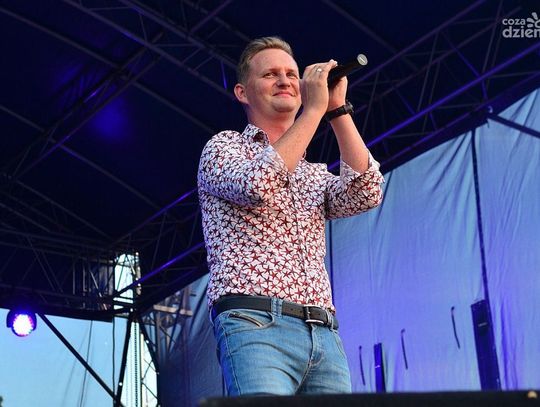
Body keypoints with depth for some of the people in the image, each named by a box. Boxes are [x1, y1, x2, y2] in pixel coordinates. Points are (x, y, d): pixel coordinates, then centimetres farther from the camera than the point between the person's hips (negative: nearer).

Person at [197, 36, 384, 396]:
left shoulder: (315, 174, 28)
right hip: (256, 326, -5)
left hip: (325, 337, 6)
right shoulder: (223, 147, 13)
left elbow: (366, 194, 5)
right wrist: (314, 109, -7)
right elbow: (258, 185, -12)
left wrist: (338, 109, 3)